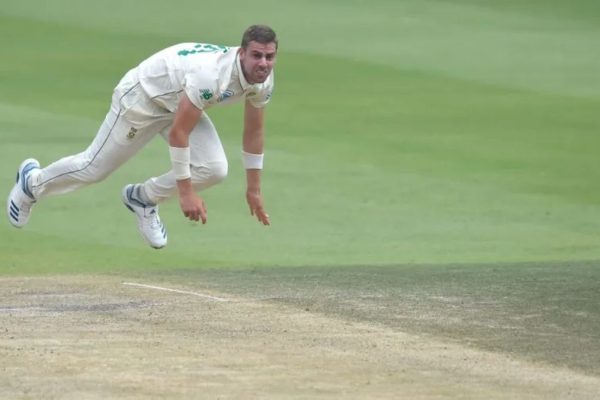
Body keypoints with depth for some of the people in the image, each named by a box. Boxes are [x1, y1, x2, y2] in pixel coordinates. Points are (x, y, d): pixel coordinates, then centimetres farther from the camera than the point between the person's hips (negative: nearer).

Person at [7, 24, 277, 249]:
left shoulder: (263, 80, -15)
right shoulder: (210, 75, -41)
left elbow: (254, 132, 1)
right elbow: (178, 133, -36)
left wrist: (253, 189, 5)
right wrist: (186, 191, -32)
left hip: (182, 104, 7)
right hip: (143, 95, -7)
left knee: (214, 169, -13)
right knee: (94, 168, 6)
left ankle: (143, 199, 12)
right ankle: (33, 181, 37)